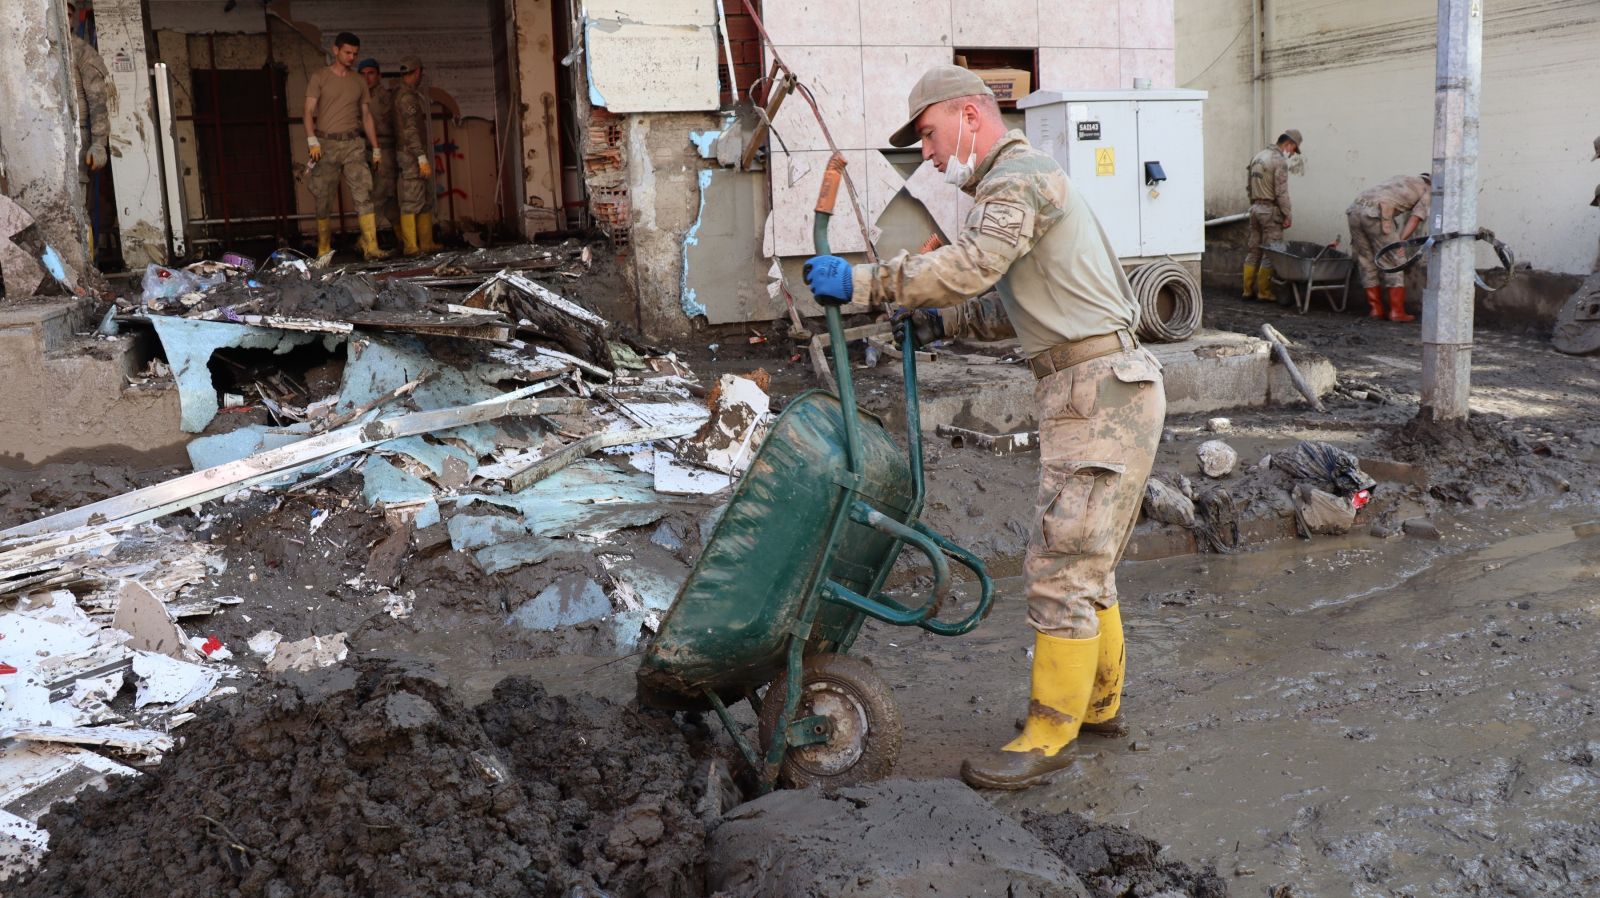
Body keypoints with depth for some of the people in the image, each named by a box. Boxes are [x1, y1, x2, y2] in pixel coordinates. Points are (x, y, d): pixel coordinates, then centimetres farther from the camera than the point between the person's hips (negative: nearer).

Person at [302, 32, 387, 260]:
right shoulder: (320, 77, 4)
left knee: (364, 194, -11)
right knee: (324, 199, 1)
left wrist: (375, 148, 13)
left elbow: (366, 116, 18)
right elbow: (309, 111, -2)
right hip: (326, 144, -2)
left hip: (353, 144, 2)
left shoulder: (359, 82, 15)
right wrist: (312, 140, -17)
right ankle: (323, 250, 9)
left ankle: (371, 248, -16)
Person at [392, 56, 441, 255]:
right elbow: (410, 129, -20)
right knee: (412, 201, -9)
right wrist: (422, 158, -23)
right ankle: (411, 246, -9)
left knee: (426, 201, 11)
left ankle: (426, 242, 12)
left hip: (419, 156, 10)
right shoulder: (408, 96, -14)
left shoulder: (400, 93, 16)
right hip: (413, 156, -10)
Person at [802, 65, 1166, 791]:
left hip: (1099, 393, -10)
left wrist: (861, 282, -24)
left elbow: (969, 265, -27)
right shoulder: (1016, 184, 22)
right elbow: (1015, 308, 23)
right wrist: (944, 322, 11)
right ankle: (1098, 702, 29)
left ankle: (1049, 736, 0)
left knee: (1061, 562, -7)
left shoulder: (1019, 176, -11)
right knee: (1081, 559, 17)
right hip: (1089, 393, 10)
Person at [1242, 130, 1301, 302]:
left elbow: (1249, 185, 14)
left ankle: (1248, 289, 13)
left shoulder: (1257, 156, 14)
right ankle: (1264, 291, -2)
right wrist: (1287, 215, -10)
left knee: (1253, 249, 11)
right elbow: (1281, 192, -16)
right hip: (1271, 210, -8)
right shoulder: (1279, 160, -12)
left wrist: (1254, 204, 17)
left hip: (1255, 208, 8)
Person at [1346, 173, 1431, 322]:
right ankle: (1397, 312, 4)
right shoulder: (1429, 191, 15)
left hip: (1354, 209, 7)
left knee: (1366, 263, 14)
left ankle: (1375, 309, 17)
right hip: (1376, 213, -6)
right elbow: (1415, 219, 2)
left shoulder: (1406, 180, 35)